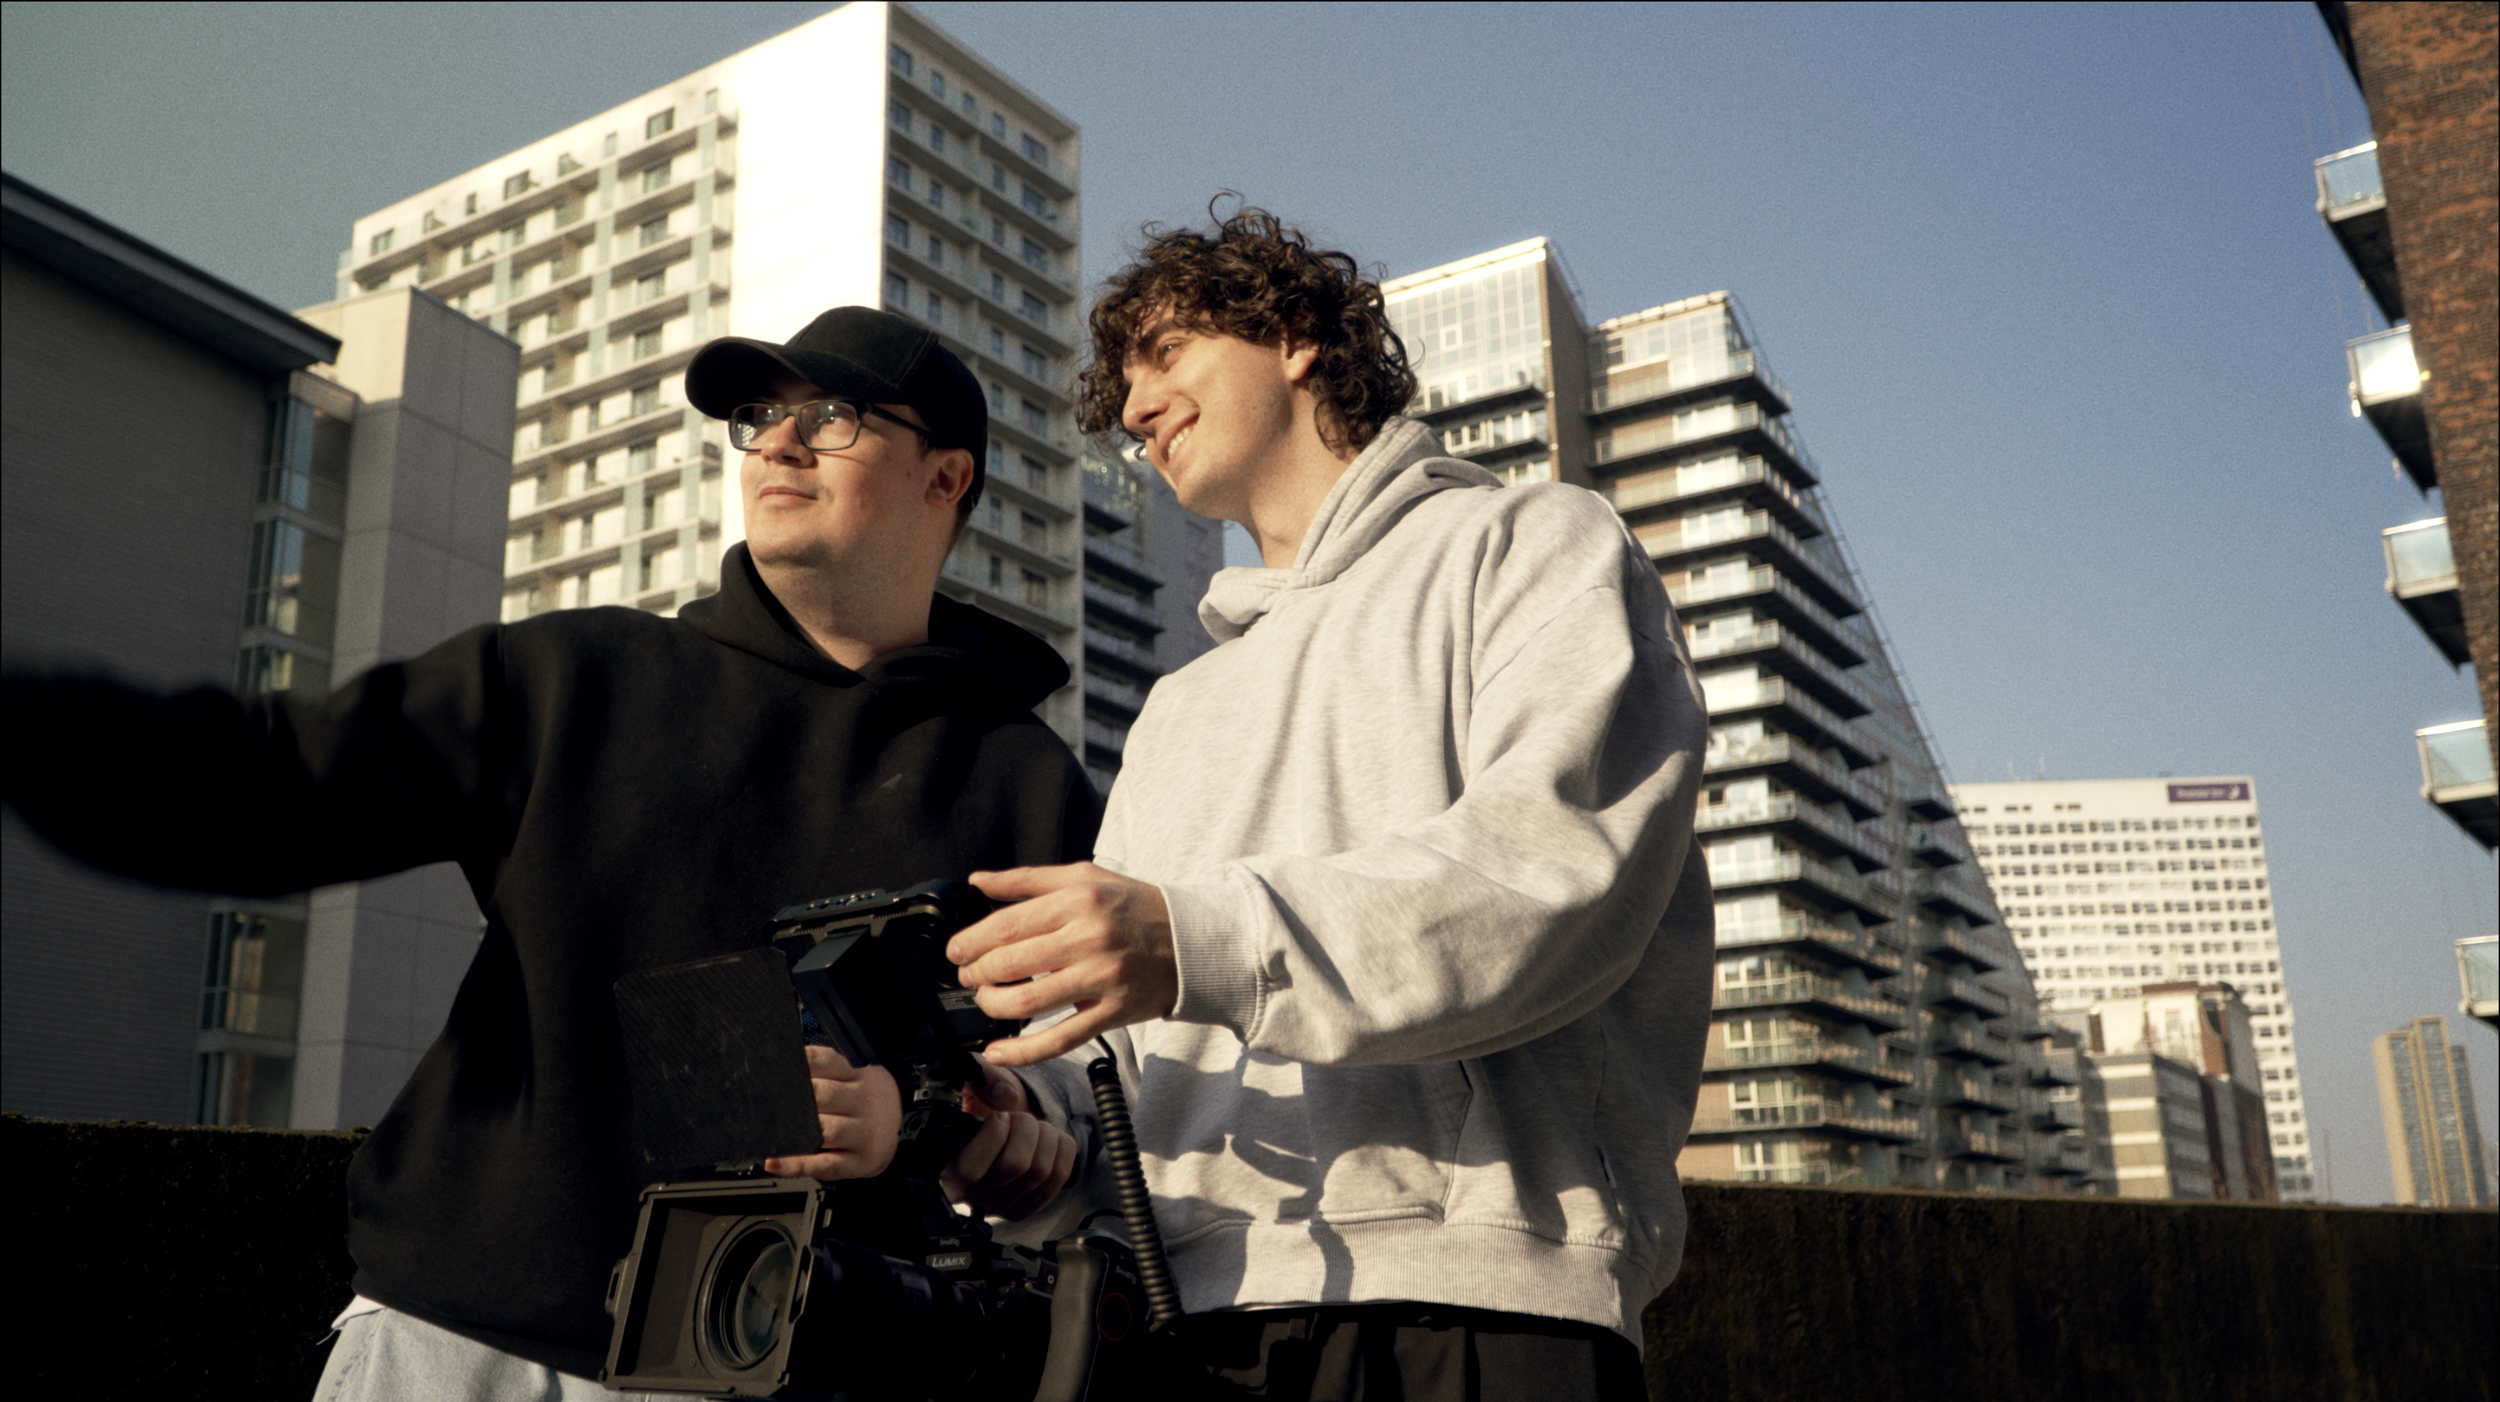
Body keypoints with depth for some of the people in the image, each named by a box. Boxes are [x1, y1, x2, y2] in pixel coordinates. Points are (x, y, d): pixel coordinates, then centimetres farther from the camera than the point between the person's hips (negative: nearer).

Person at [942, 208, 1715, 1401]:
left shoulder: (1535, 544, 8)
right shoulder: (1178, 713, 28)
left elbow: (1556, 868, -12)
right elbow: (1117, 1059, 18)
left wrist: (1204, 943, -23)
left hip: (1467, 1299, -5)